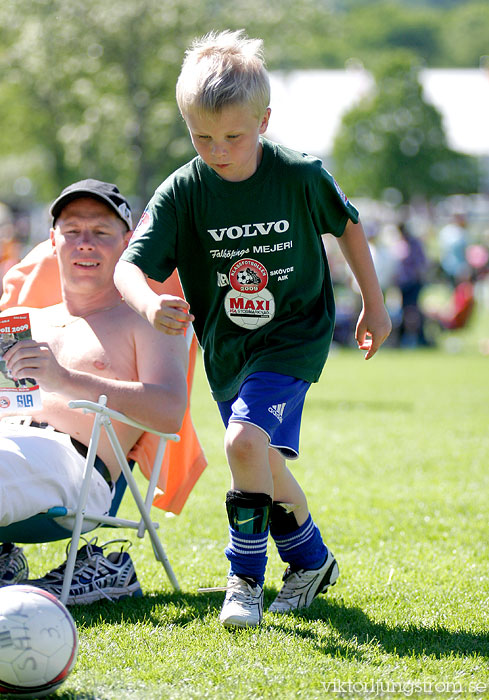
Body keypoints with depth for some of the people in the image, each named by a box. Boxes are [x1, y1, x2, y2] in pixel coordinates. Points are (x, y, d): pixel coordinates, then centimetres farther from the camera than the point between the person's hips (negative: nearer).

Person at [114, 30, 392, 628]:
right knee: (263, 464, 15)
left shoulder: (300, 176, -14)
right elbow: (128, 266, -17)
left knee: (246, 440, -24)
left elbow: (347, 225, 4)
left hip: (293, 338, -4)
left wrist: (373, 305, 10)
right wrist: (150, 305, -40)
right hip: (226, 349, 4)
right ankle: (311, 561, 40)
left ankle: (245, 578, -10)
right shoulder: (182, 192, -13)